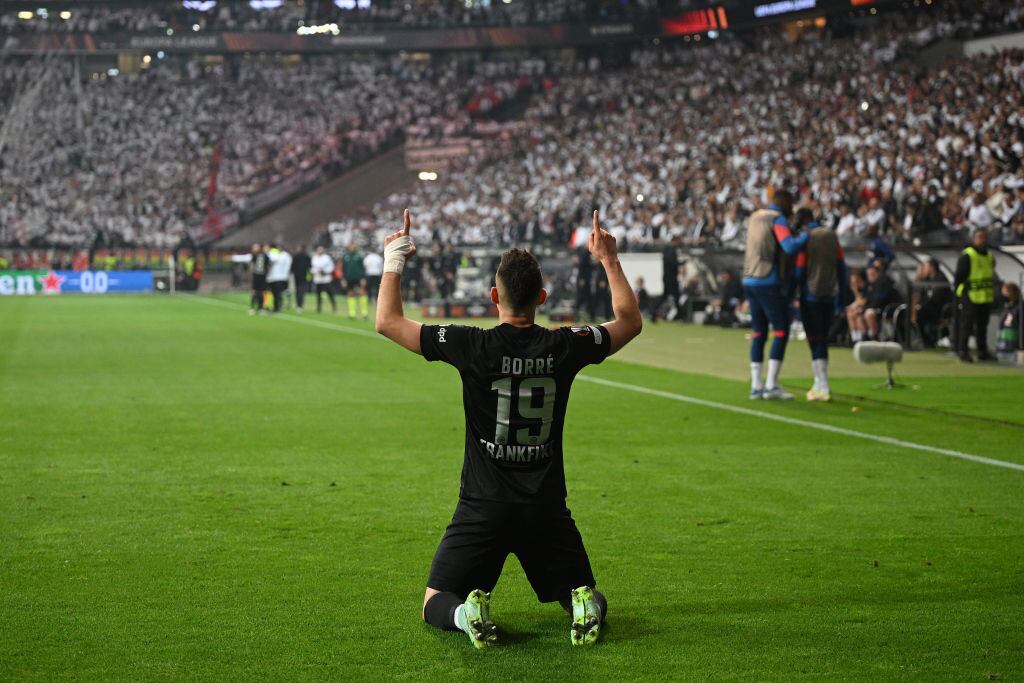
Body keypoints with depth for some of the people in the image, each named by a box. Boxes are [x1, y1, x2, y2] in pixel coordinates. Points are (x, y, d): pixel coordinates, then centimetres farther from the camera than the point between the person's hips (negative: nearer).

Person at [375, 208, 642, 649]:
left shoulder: (473, 347, -11)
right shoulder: (564, 347, -5)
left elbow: (388, 321, -2)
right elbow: (630, 322, 15)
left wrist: (394, 260, 10)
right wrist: (610, 260, 24)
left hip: (483, 509, -1)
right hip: (547, 509, 2)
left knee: (436, 603, 14)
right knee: (587, 597, 19)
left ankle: (466, 612, -20)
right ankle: (584, 605, -16)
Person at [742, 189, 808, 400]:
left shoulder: (755, 217, 15)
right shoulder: (778, 219, -9)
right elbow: (791, 247, -23)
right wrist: (808, 234, -7)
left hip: (750, 280, 8)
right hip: (768, 282, -8)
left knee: (758, 332, 10)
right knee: (781, 330, -5)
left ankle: (756, 385, 7)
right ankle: (771, 385, -11)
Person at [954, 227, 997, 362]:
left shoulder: (990, 257, 14)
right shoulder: (967, 256, -10)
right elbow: (958, 277, -10)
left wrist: (993, 294, 18)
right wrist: (960, 295, -13)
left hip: (986, 299, 7)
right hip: (970, 298, -7)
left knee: (982, 326, 13)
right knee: (966, 325, -4)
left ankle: (983, 352, 21)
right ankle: (962, 352, 1)